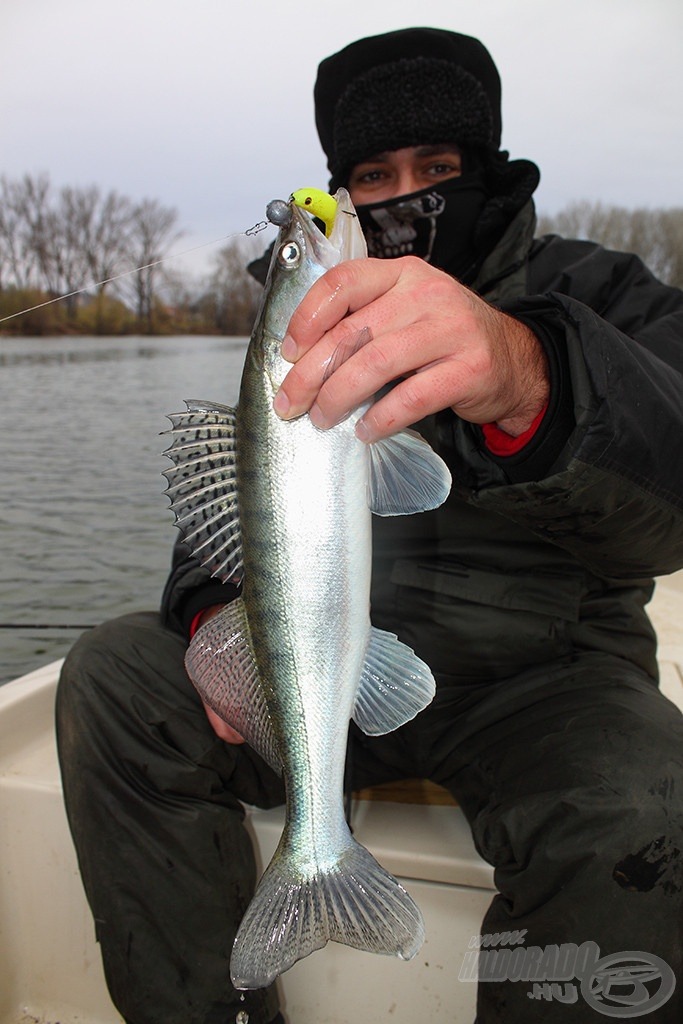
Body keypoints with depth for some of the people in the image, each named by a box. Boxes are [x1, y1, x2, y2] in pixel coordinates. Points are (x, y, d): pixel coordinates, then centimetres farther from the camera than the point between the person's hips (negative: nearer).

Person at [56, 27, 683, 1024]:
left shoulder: (599, 297, -3)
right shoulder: (308, 327, 11)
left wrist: (529, 378, -48)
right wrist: (218, 614, -13)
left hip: (540, 670, -3)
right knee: (110, 674, -13)